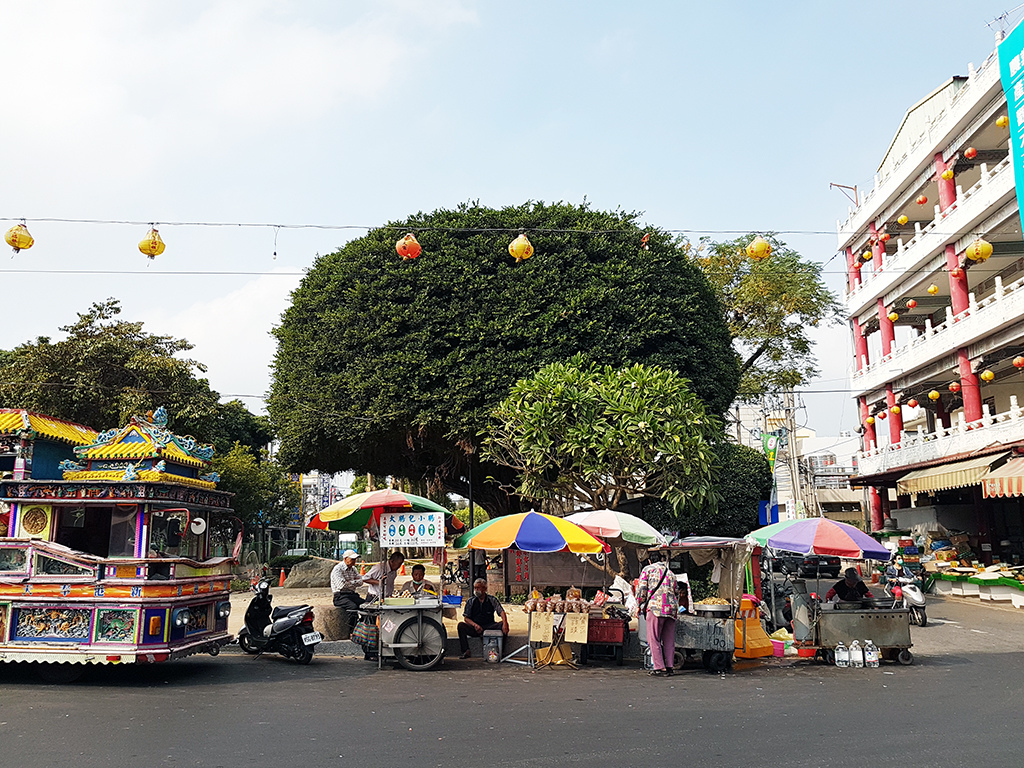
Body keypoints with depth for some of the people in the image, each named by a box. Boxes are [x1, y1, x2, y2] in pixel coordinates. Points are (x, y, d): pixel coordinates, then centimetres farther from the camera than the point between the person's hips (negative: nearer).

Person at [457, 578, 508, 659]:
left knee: (503, 625, -27)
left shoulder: (492, 600, 5)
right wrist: (475, 625, -19)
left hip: (489, 627, 0)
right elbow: (466, 618, 2)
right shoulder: (470, 601, 6)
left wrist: (505, 624, -28)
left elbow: (501, 612, -7)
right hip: (475, 628, 0)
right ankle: (466, 651, -27)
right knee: (461, 625, -26)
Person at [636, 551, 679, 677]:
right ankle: (669, 667, 10)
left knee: (654, 639, 0)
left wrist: (640, 605, 12)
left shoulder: (647, 569, 8)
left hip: (656, 606, -5)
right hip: (672, 608, 5)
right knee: (669, 640, 10)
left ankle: (660, 668, -4)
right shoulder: (671, 573, 22)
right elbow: (677, 593, 21)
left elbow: (642, 590, 1)